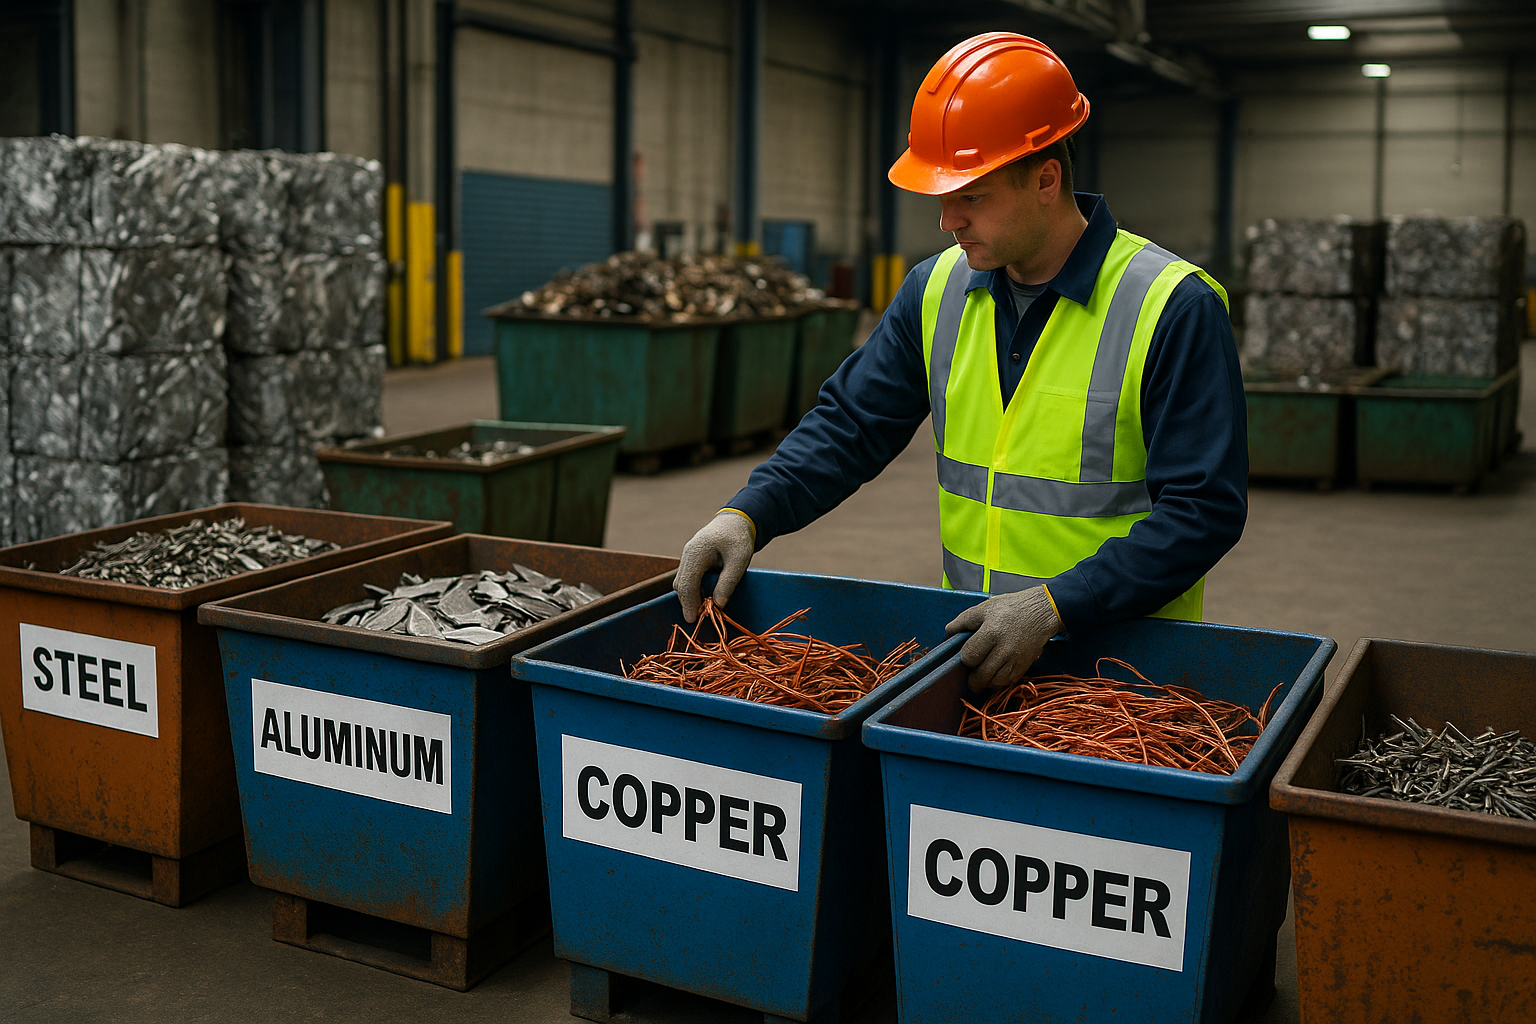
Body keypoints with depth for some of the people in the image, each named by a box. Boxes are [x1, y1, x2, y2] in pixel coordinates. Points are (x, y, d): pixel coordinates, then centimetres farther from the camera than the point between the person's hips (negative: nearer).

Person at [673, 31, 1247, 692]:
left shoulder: (1174, 308, -12)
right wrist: (748, 513, -6)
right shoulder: (936, 290, 6)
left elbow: (1203, 511, -15)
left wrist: (1054, 605, -24)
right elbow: (851, 424, 10)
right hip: (971, 643, 5)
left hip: (1121, 657, -4)